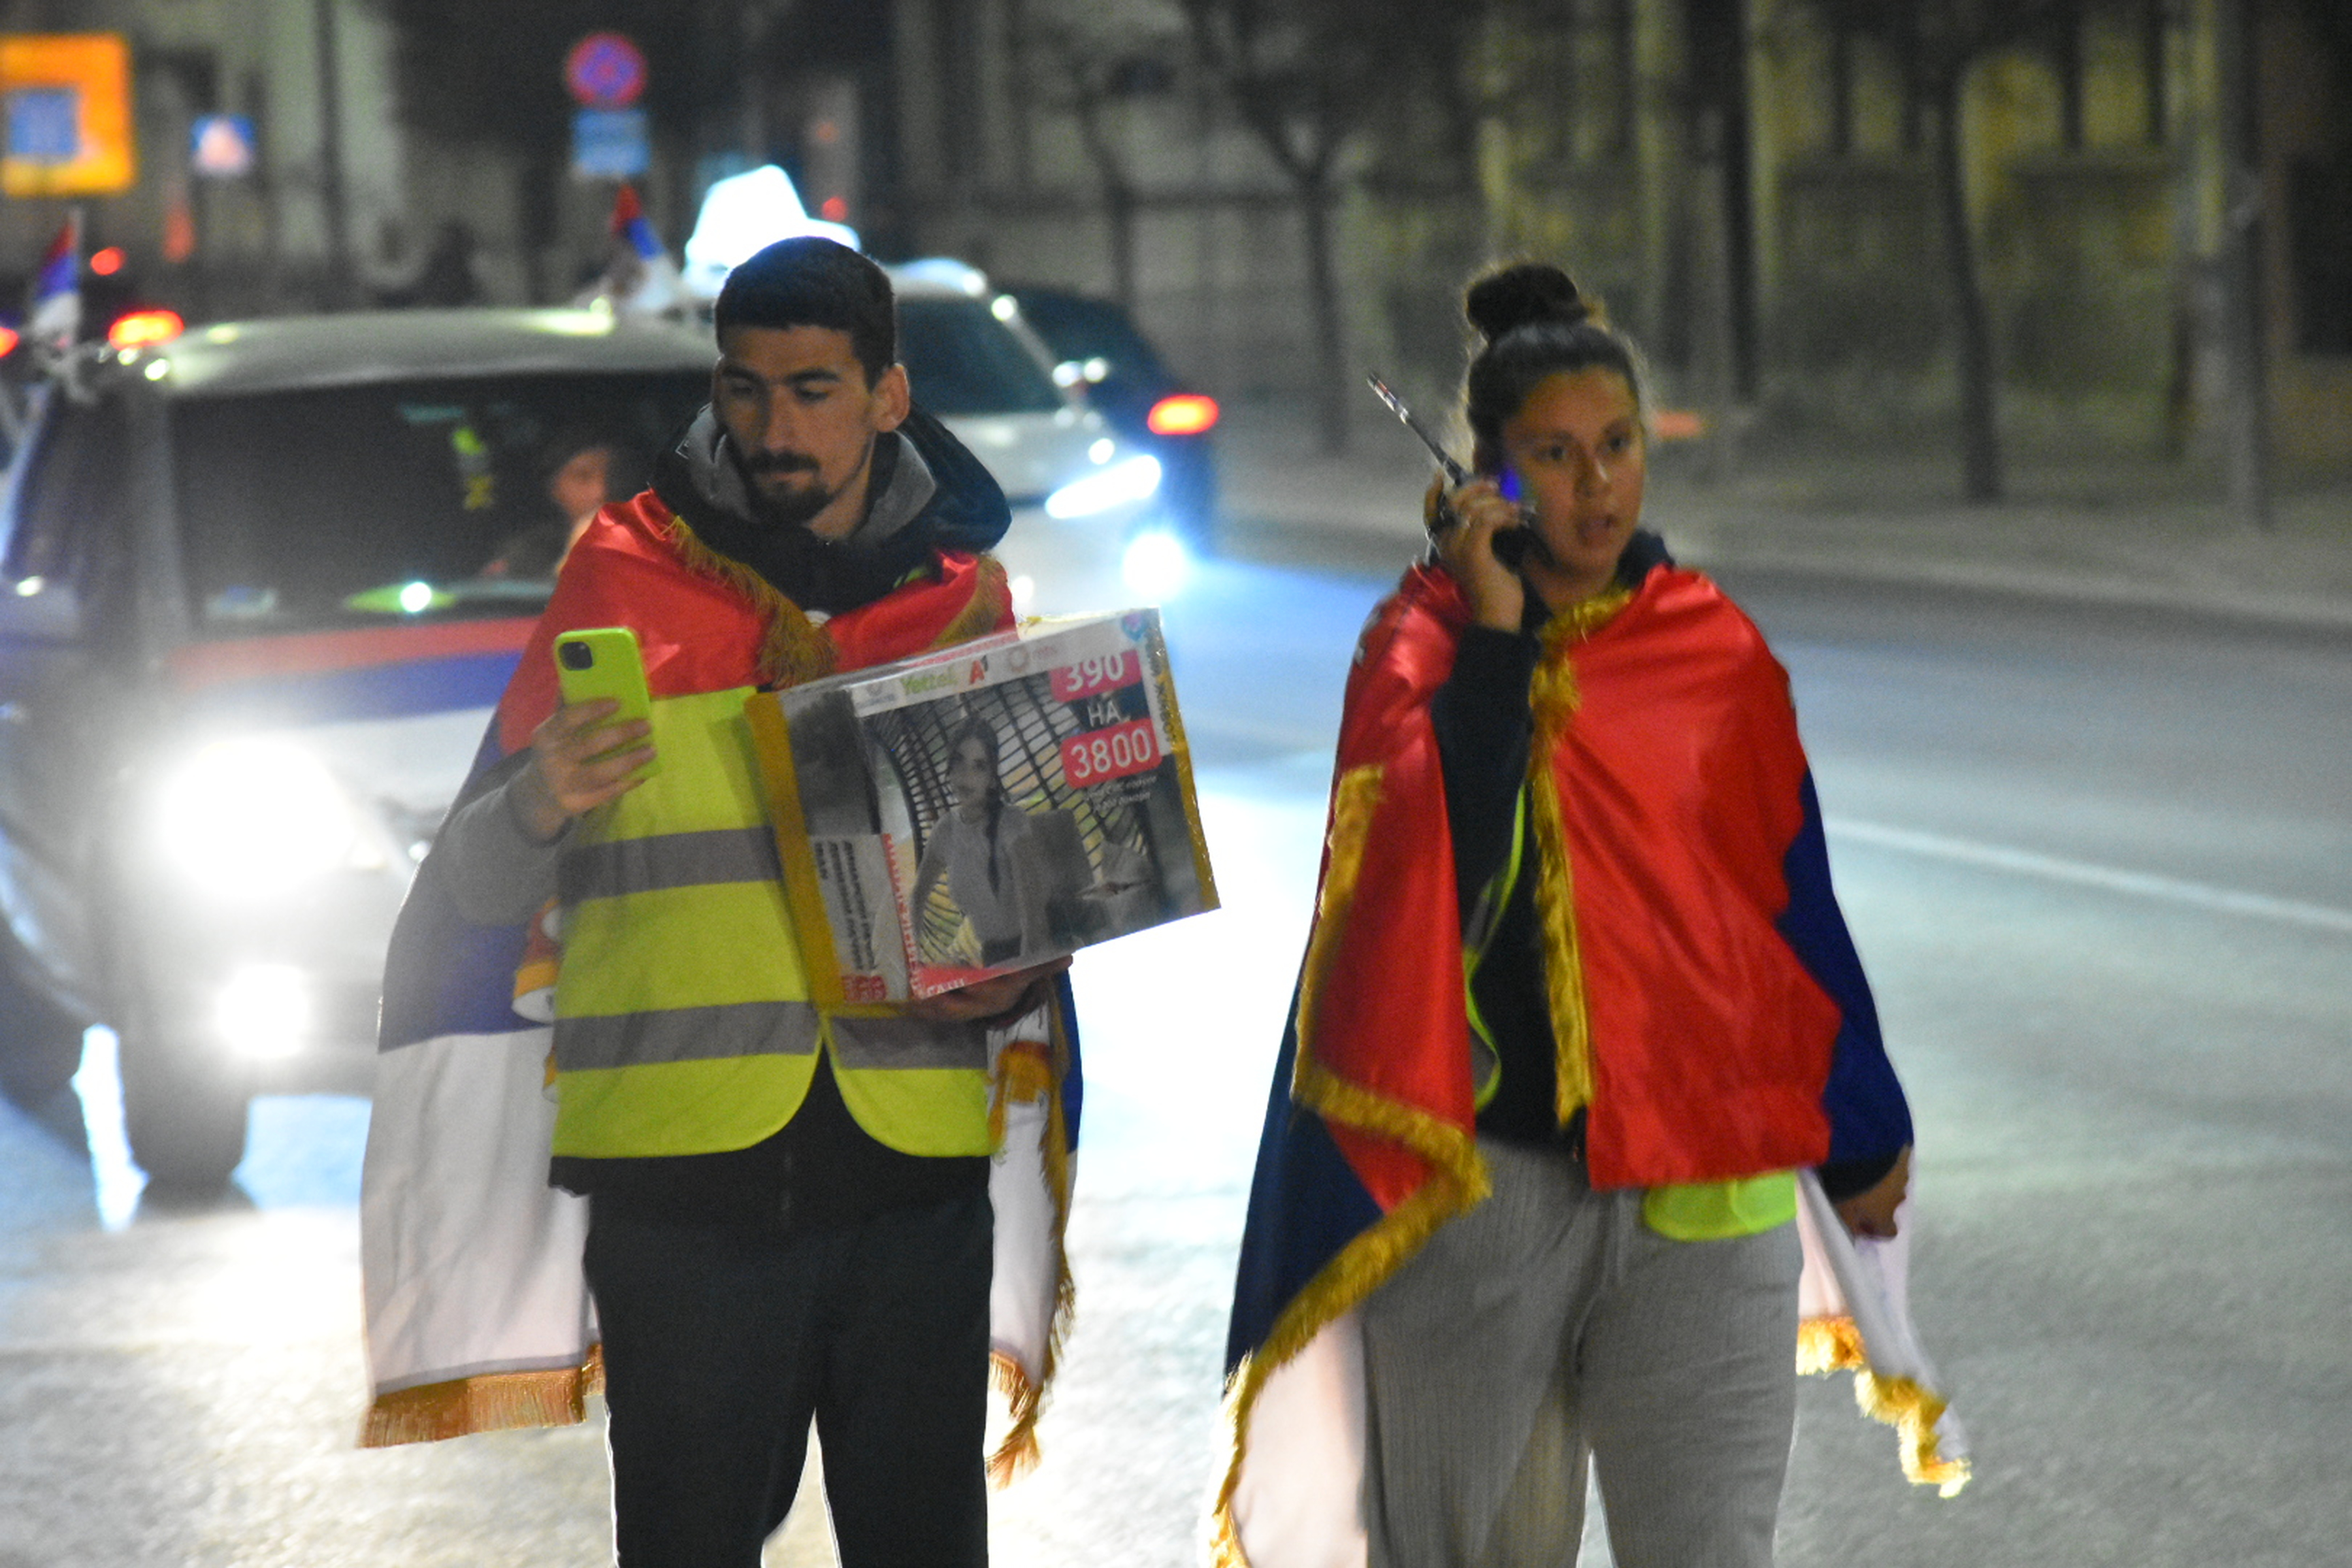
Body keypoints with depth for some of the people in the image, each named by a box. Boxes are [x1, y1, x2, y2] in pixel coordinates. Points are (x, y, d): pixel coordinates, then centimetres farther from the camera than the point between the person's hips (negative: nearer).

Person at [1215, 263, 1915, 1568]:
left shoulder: (1714, 652, 7)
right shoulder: (1424, 641, 1)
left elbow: (1793, 903, 14)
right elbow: (1440, 852, -17)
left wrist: (1859, 1137, 20)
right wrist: (1494, 631, -17)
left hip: (1698, 1185, 1)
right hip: (1479, 1179, -1)